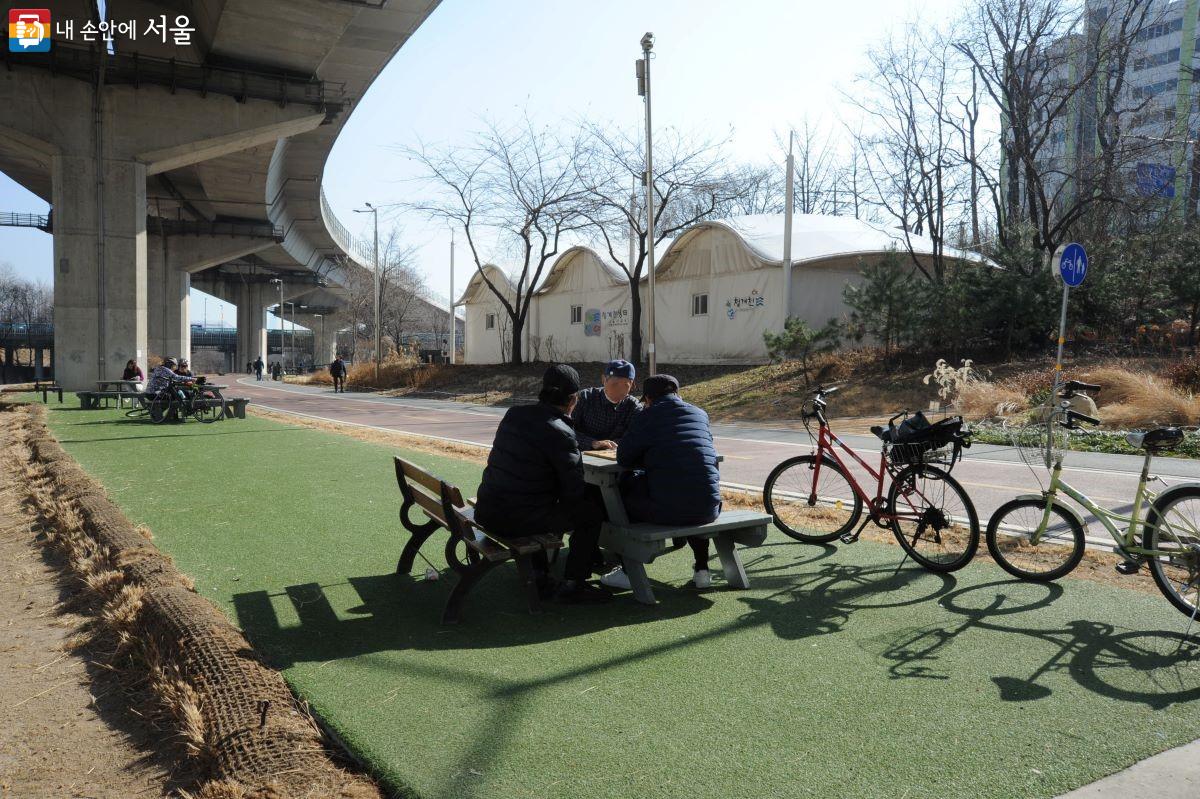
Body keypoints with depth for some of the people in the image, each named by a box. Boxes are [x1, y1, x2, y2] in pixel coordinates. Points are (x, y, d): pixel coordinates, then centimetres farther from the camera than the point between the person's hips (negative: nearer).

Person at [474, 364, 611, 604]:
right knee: (592, 511, 7)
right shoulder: (560, 433, -16)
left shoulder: (513, 414, 5)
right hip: (518, 521, -8)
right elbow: (573, 491, -11)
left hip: (486, 512, 8)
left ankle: (539, 574, 38)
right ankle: (572, 585, 13)